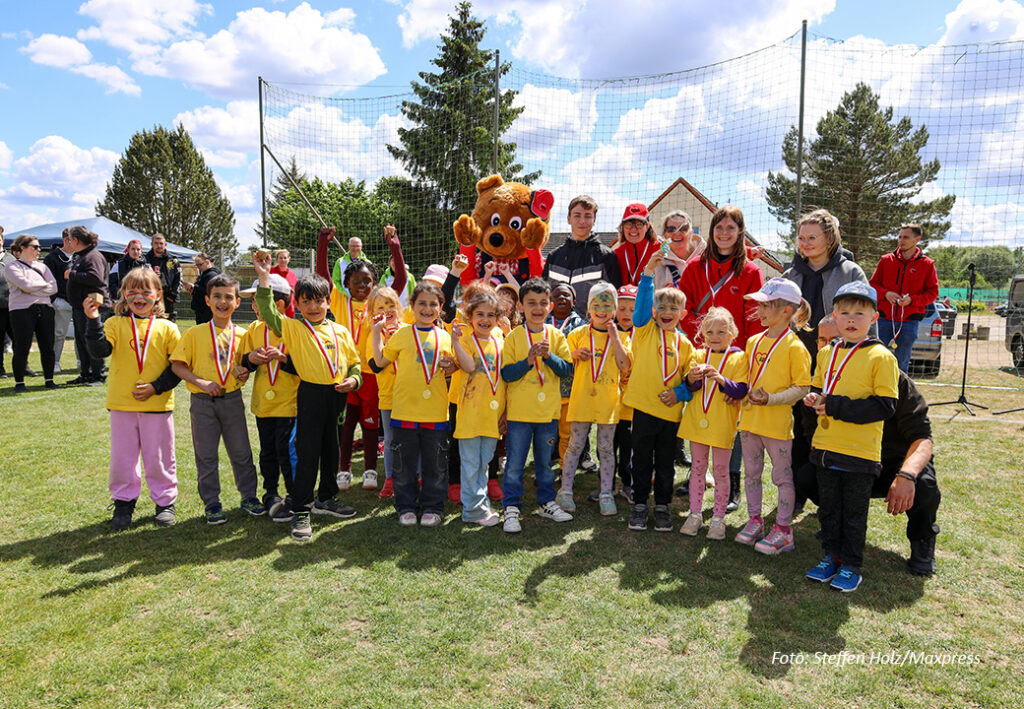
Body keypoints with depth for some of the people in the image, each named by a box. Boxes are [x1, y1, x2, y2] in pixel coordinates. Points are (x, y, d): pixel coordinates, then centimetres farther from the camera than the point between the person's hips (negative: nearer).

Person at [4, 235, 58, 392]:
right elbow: (26, 285, -12)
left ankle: (49, 380, 12)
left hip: (45, 309, 5)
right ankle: (19, 383, 8)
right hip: (22, 310, -4)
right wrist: (44, 284, 3)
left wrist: (33, 289, -6)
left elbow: (53, 288, 6)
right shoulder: (12, 267, 3)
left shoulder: (42, 267, 18)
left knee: (48, 347, 2)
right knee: (22, 348, -2)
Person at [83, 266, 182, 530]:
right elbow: (99, 351, -13)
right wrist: (94, 320, -24)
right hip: (122, 404, 1)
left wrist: (156, 387, -12)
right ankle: (123, 502, 27)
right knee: (122, 457, 11)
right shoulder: (115, 324, 2)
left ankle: (165, 501, 23)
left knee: (159, 457, 8)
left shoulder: (167, 328, 0)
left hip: (157, 404, -1)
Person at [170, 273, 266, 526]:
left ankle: (249, 496, 23)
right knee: (206, 456, 6)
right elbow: (177, 365, -4)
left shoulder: (241, 335, 5)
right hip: (203, 401, -2)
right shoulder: (194, 333, -2)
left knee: (241, 452, 7)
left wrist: (245, 371, -7)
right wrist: (202, 382, -16)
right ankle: (212, 504, 19)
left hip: (233, 399, 2)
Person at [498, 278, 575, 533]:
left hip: (548, 410, 3)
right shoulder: (513, 336, -4)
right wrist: (528, 360, -22)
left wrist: (549, 356, -18)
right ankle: (512, 508, 14)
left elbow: (567, 369, -2)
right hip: (519, 411, -2)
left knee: (545, 462, 16)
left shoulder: (556, 335, 3)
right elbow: (506, 373, -9)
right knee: (514, 464, 3)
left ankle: (547, 502, 31)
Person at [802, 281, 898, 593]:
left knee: (854, 513, 8)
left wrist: (836, 406, -20)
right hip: (825, 446, 5)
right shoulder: (826, 353, 7)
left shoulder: (881, 357, -10)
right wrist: (814, 399, -4)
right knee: (828, 507, 16)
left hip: (860, 450, -5)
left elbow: (884, 406, -15)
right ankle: (832, 556, 32)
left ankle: (851, 566, 23)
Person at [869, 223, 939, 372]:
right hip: (884, 318, 1)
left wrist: (912, 300, -14)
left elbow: (933, 293, 3)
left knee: (902, 364, 5)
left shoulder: (927, 264, 3)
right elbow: (873, 284, 11)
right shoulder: (886, 260, 7)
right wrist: (885, 294, -10)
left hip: (909, 322, -1)